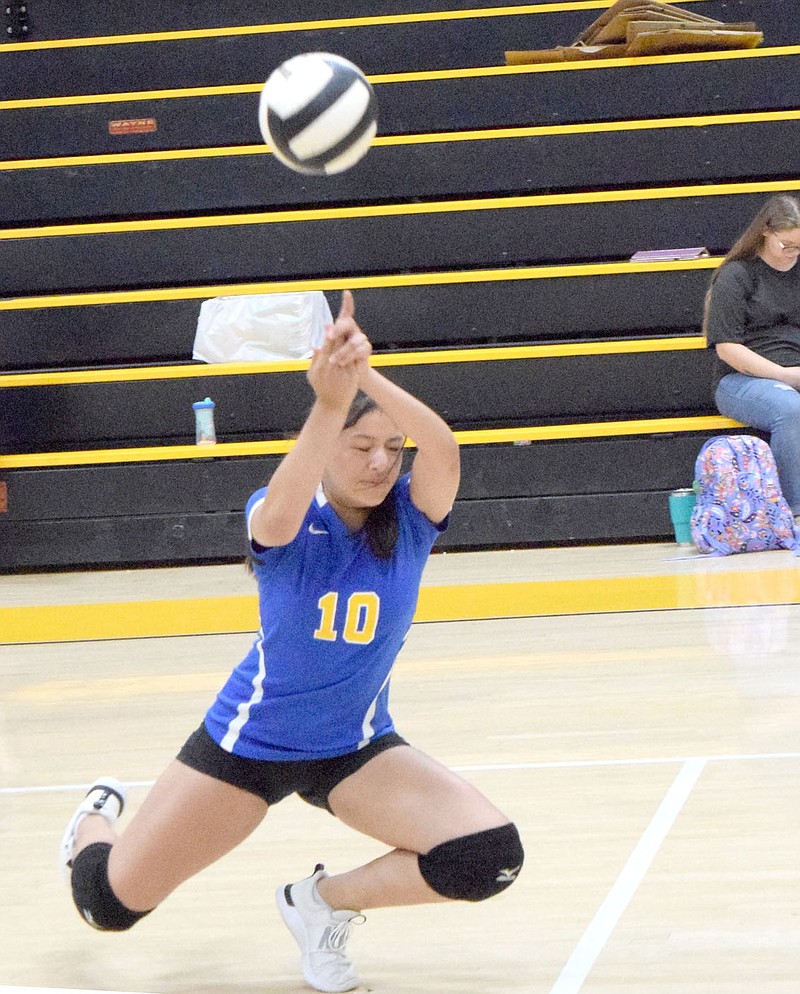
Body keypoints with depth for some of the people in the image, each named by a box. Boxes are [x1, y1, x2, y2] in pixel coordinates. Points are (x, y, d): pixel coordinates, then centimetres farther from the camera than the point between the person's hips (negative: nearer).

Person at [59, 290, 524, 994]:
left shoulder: (412, 517, -15)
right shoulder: (284, 520, -20)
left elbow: (442, 447, -38)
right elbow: (279, 518, -47)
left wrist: (367, 375, -55)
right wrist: (330, 403, -64)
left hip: (357, 749, 2)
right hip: (247, 742, -2)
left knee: (491, 858, -21)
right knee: (108, 905, 4)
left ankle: (325, 902, 4)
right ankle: (100, 816, 42)